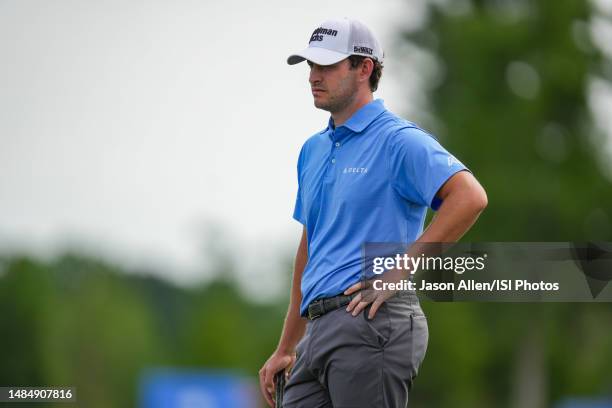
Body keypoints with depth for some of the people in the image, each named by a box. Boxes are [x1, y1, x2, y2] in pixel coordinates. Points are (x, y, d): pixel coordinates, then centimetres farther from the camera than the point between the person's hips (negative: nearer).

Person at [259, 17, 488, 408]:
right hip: (319, 331, 8)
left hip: (372, 322, -8)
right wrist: (286, 349, 25)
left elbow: (470, 197, -20)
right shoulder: (313, 150, 21)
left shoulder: (399, 140, -5)